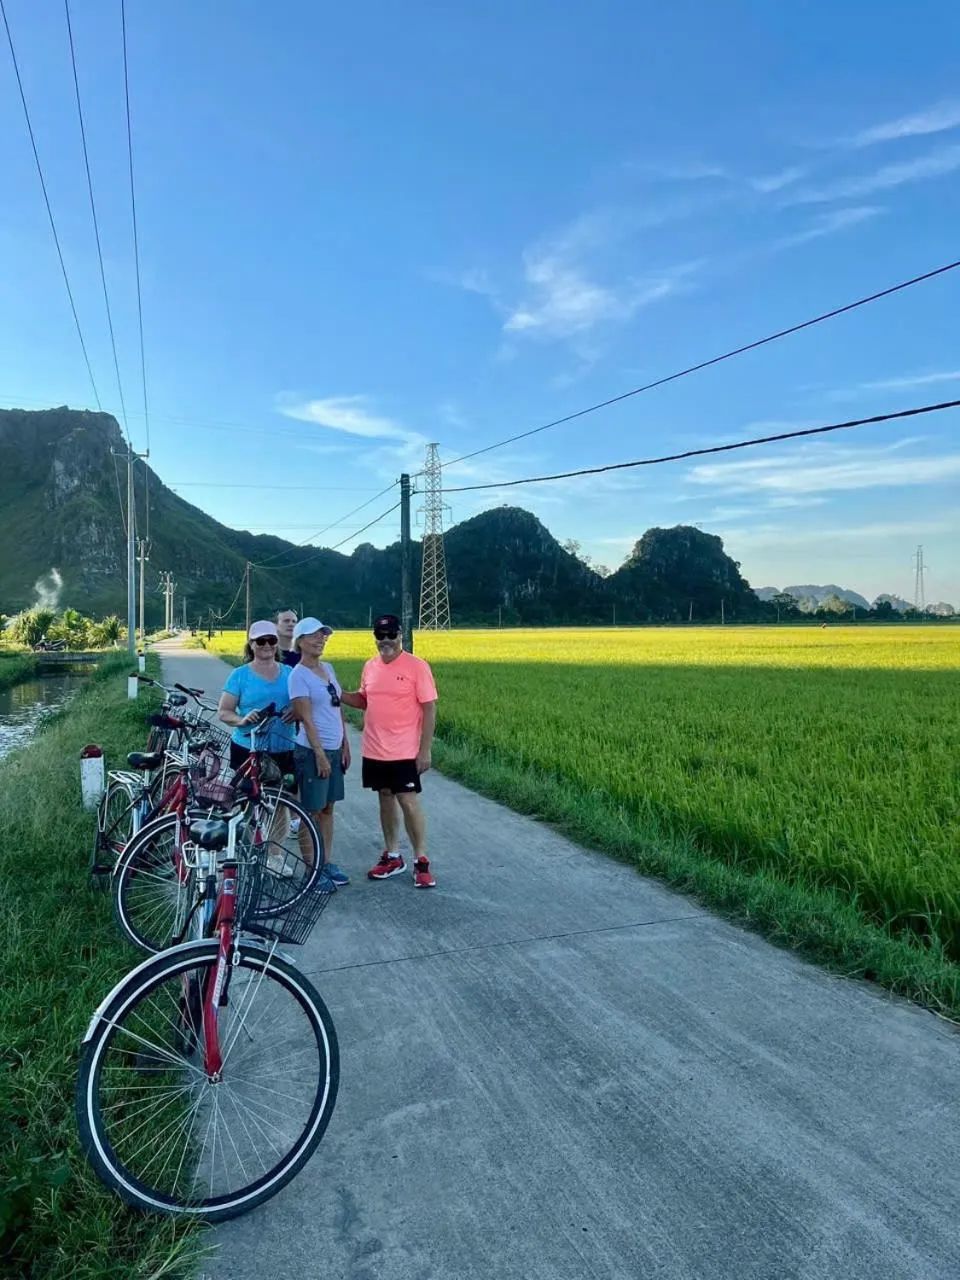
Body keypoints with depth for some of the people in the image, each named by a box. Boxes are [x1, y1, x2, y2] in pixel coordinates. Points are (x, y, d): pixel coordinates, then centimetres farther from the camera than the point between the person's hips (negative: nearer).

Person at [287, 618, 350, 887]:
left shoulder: (328, 668, 10)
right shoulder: (298, 675, -12)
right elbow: (306, 717, -16)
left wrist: (345, 744, 13)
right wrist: (320, 753, -18)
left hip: (334, 749, 7)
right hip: (312, 751, -7)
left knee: (328, 807, 14)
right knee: (312, 811, 2)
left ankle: (326, 862, 25)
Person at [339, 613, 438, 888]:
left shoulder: (416, 666, -11)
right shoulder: (370, 667, 6)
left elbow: (429, 709, -10)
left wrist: (425, 750, -14)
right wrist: (339, 695, -2)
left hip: (404, 753, -6)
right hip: (374, 752, 6)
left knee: (409, 803, -3)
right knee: (386, 801, 14)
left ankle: (421, 861, 8)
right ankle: (392, 856, 26)